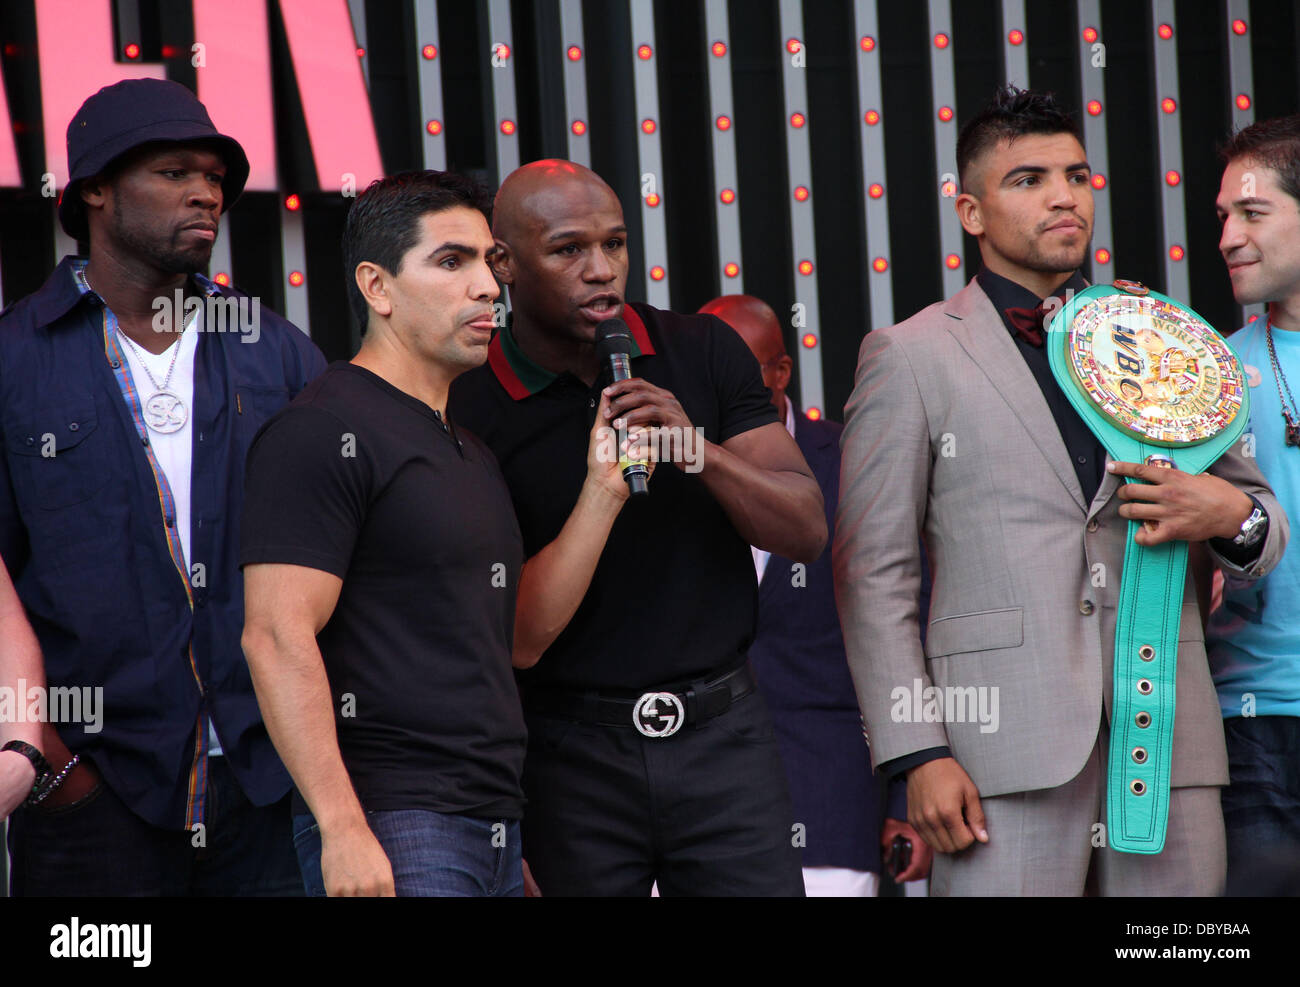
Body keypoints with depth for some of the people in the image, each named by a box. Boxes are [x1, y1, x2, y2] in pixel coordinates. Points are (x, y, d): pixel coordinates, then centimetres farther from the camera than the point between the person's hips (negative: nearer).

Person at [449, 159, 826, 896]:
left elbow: (807, 531, 2)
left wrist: (699, 451, -16)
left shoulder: (703, 353, 4)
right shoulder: (471, 412, -5)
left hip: (721, 733, 2)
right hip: (571, 755, -2)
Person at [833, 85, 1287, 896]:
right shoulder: (911, 358, 8)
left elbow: (1266, 533, 23)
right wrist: (916, 753, -7)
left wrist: (1233, 516, -2)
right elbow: (874, 572, 3)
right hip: (1009, 742, -3)